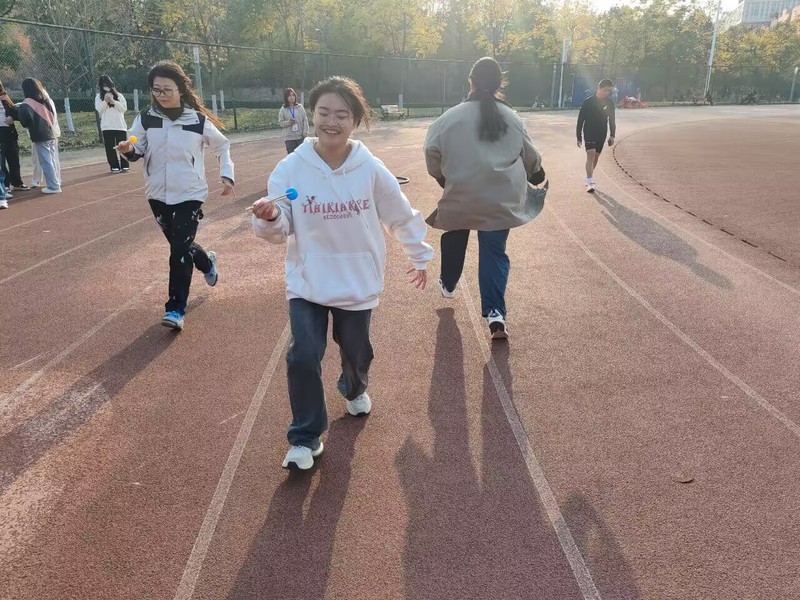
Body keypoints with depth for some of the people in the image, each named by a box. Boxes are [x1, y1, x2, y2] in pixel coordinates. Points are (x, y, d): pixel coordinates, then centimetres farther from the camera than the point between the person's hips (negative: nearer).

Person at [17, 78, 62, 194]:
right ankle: (56, 182, 23)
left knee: (46, 162, -2)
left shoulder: (27, 104, -14)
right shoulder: (47, 99, 8)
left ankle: (53, 186, -3)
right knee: (54, 160, 15)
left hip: (41, 136, -7)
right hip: (53, 133, 7)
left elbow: (26, 122, -21)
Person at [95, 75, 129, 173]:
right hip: (107, 127, 0)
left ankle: (125, 166, 6)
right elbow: (99, 109, -4)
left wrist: (113, 101, -13)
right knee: (110, 147, -1)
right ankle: (114, 166, 4)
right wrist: (105, 101, -18)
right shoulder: (99, 97, 9)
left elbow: (124, 108, -2)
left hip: (120, 125, 0)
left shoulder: (119, 95, 9)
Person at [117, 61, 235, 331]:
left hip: (189, 194, -4)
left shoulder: (198, 120, -7)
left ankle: (176, 308, 0)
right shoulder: (146, 118, -2)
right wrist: (128, 150, -22)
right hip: (158, 194, 4)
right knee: (179, 245, 18)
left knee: (180, 249, -8)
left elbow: (222, 146, 7)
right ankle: (207, 262, 50)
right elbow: (137, 152, 0)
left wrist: (227, 175, -1)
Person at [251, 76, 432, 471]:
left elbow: (402, 217, 2)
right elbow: (280, 231, -10)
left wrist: (420, 257, 13)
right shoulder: (291, 168, -12)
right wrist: (269, 218, -33)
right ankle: (306, 438, 13)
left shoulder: (370, 170, -12)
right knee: (303, 357, -9)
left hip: (357, 283, 1)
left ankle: (355, 390, 55)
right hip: (307, 282, 0)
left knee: (356, 352, 18)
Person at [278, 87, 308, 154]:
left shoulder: (300, 107, 0)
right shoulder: (283, 109, -1)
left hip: (300, 136, 1)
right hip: (289, 137, -1)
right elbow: (280, 122, 1)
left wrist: (305, 133, -7)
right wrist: (288, 122, -18)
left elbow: (305, 120, 0)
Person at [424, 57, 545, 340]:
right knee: (494, 253, 4)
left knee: (454, 241, 25)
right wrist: (536, 175, 35)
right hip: (501, 198, 1)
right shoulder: (512, 118, 4)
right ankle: (495, 312, -8)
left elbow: (432, 152, -5)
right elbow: (531, 157, 13)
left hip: (461, 196, -1)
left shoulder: (452, 117, -5)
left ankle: (448, 285, 45)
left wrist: (444, 179, 14)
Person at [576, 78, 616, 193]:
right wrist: (579, 137, -5)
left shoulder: (609, 104, 3)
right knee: (591, 155, -18)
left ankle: (589, 178, 29)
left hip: (602, 134, 4)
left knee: (596, 157, 11)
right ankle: (590, 183, -22)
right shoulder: (588, 102, -8)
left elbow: (612, 120, 11)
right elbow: (580, 119, -4)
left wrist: (612, 135, 1)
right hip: (589, 133, -4)